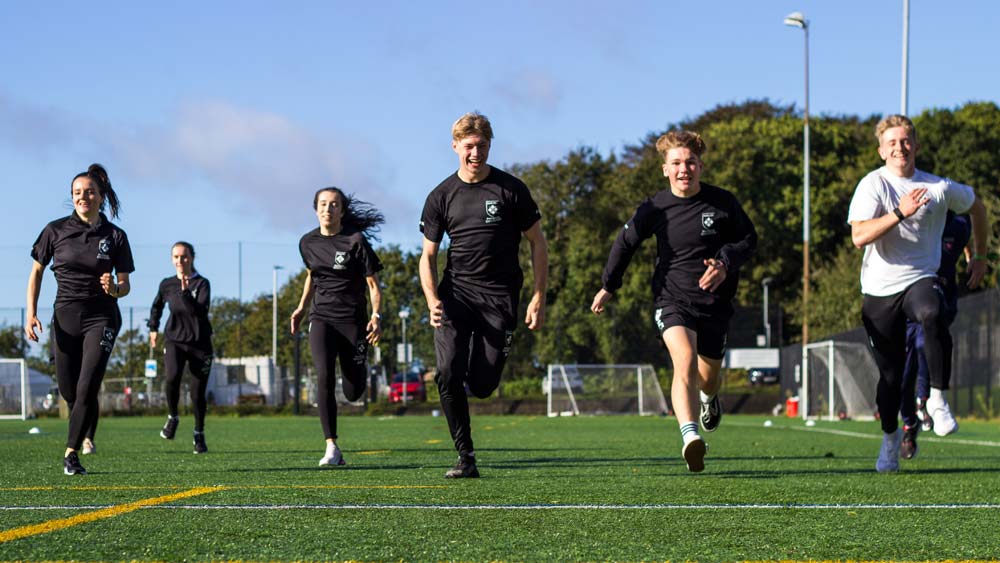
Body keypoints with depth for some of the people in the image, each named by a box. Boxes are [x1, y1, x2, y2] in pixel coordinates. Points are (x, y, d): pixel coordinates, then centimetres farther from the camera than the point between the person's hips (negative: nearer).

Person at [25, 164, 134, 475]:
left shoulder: (115, 236, -2)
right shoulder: (56, 230, -1)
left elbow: (125, 285, 3)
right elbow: (36, 271, 8)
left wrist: (113, 288, -20)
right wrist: (31, 313, -1)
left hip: (101, 318, -2)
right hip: (65, 317, 2)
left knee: (86, 389, -15)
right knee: (68, 391, 7)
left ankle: (71, 453, -4)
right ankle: (85, 433, 39)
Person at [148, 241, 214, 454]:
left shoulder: (202, 284, -7)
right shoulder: (167, 284, 3)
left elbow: (201, 311, -23)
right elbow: (157, 305, 25)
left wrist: (185, 292, -31)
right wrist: (153, 328, 25)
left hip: (199, 343, -1)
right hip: (174, 339, 1)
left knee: (198, 393, 1)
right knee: (172, 377, -26)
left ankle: (199, 434, 22)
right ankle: (172, 417, -1)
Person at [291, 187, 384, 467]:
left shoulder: (356, 241, -8)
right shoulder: (308, 242, 6)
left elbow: (373, 283, -5)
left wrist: (376, 316, -18)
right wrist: (301, 307, 22)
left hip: (353, 320, -2)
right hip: (322, 319, 2)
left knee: (353, 393, 2)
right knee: (324, 378, -22)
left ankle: (361, 366, 41)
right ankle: (332, 449, -21)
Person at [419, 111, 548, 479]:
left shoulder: (510, 190, 1)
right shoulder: (441, 197, 6)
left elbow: (537, 244, 7)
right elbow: (428, 256, 10)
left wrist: (538, 298, 0)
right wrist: (432, 300, -7)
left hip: (499, 296, -1)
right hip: (455, 292, 1)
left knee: (481, 386, -7)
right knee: (448, 374, -17)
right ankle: (466, 458, -7)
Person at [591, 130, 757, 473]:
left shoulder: (723, 203, -6)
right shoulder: (656, 208, -6)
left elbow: (749, 239, 5)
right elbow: (626, 242, 10)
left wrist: (726, 264, -15)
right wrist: (608, 286, 17)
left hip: (715, 302, 2)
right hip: (672, 299, -2)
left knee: (708, 377, 17)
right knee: (685, 362, -28)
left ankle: (709, 398, 56)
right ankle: (690, 438, -39)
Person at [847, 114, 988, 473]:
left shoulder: (939, 188, 0)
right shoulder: (873, 185, -6)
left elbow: (976, 207, 22)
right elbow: (859, 236, -21)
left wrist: (980, 257, 24)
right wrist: (900, 212, -31)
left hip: (920, 280, 0)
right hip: (879, 288, 0)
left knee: (932, 316, -37)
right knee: (890, 372, 6)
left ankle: (937, 400, -24)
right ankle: (890, 437, 32)